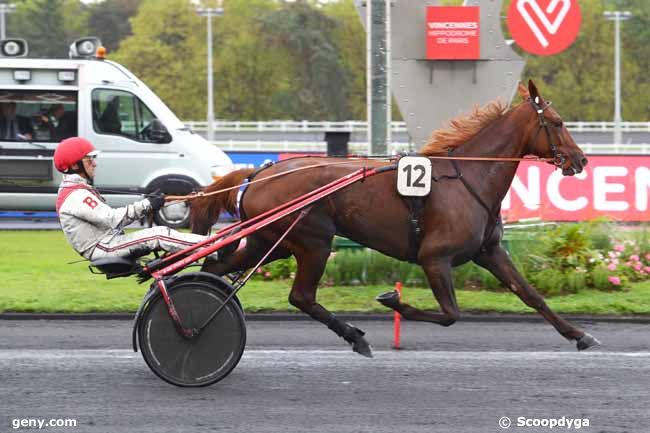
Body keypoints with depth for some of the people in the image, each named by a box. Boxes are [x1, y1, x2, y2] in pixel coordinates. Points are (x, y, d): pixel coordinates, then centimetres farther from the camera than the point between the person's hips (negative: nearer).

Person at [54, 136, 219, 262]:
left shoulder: (77, 190, 19)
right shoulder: (76, 195, -16)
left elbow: (107, 218, 15)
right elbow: (111, 219, -23)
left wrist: (148, 203, 5)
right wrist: (146, 206, -20)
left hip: (106, 241, 10)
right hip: (102, 248, -10)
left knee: (161, 234, 3)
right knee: (159, 236, -20)